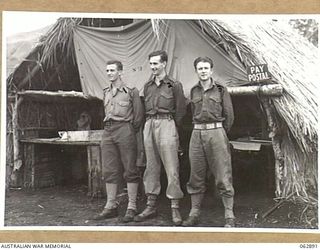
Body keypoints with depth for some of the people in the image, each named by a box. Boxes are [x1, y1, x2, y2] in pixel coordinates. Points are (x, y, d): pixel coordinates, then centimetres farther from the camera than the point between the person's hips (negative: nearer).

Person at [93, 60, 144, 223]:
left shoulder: (131, 91, -1)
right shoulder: (106, 92, 17)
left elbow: (138, 115, 0)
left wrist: (130, 131, 2)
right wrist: (108, 127, 15)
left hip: (125, 130, -6)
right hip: (108, 131, 6)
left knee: (130, 169, -3)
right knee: (109, 170, 6)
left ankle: (132, 208, 1)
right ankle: (111, 206, 13)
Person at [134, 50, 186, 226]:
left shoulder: (174, 85, 2)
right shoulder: (147, 86, 16)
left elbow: (180, 110, 3)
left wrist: (172, 126, 3)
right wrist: (150, 124, 8)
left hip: (166, 124, -5)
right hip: (149, 125, 5)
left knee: (171, 167, -6)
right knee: (151, 167, 8)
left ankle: (175, 209, -2)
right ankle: (151, 206, 15)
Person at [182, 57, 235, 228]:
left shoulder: (221, 90, 2)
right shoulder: (193, 91, 12)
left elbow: (229, 116, 5)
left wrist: (220, 133, 9)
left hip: (216, 133, -4)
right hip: (197, 134, 4)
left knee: (223, 177, -4)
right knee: (196, 177, 6)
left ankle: (229, 217, 1)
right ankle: (194, 214, 14)